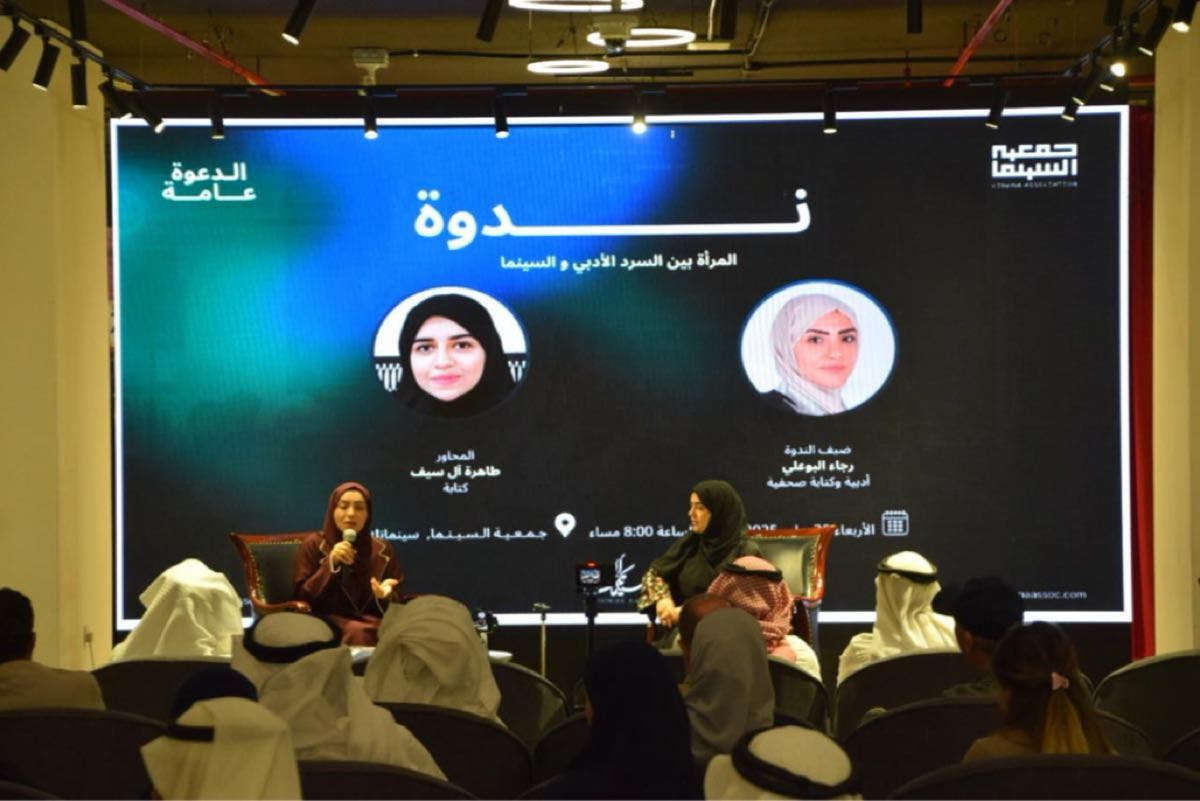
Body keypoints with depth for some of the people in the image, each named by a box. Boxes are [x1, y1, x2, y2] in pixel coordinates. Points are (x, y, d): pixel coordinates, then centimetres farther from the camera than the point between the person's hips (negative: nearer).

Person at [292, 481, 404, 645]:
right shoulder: (314, 545, 5)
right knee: (358, 632, -38)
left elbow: (398, 603, 13)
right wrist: (330, 562, -12)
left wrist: (386, 596, -11)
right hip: (329, 622, -3)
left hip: (373, 621, 3)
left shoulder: (382, 550, 13)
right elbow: (302, 598, -2)